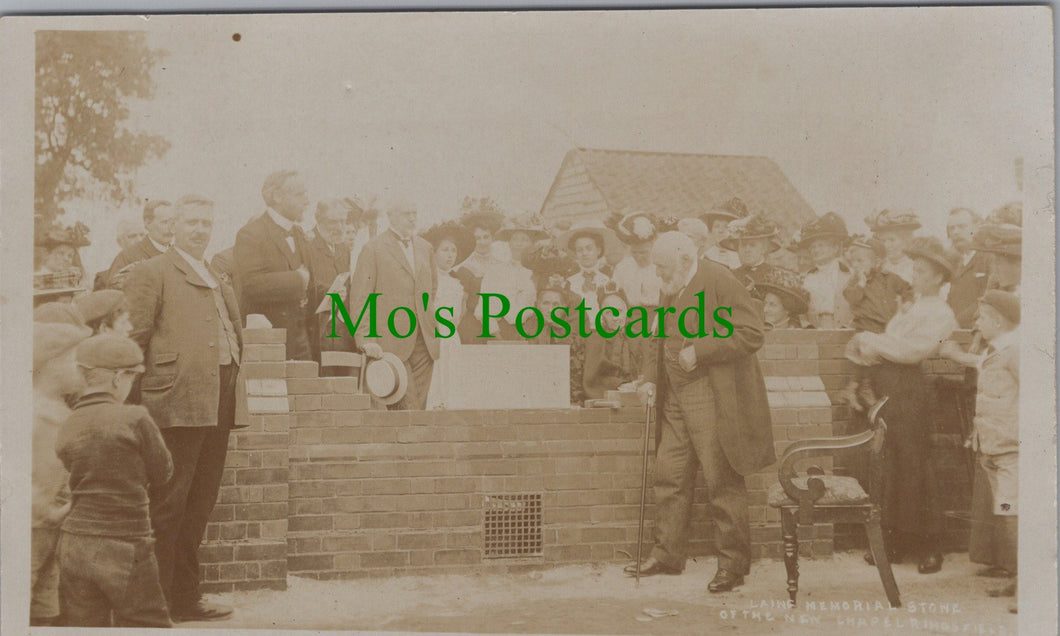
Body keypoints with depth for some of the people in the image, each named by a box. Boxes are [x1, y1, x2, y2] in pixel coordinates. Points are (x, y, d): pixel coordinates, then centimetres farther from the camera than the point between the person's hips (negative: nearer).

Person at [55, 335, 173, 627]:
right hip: (125, 548, -5)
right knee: (150, 622, 7)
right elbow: (163, 473, 0)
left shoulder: (67, 430, 4)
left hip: (75, 546, 5)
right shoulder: (135, 418, -11)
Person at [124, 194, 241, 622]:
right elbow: (134, 337, -6)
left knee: (199, 505, 13)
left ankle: (185, 598, 22)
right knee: (168, 504, -5)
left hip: (217, 406, 8)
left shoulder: (218, 280, 22)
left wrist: (233, 386, 14)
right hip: (178, 403, -8)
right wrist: (139, 397, -11)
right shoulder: (151, 273, -1)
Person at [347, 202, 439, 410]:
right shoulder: (373, 249, -3)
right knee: (406, 408, -11)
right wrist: (365, 339, -14)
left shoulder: (425, 248, 16)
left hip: (423, 344, 5)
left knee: (419, 406, 4)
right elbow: (358, 298, -7)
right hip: (391, 342, -5)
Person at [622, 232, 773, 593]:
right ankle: (668, 554, 21)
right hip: (676, 400, 8)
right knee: (669, 475, 9)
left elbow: (753, 333, -18)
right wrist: (650, 377, 9)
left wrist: (699, 350, -20)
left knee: (722, 482, -3)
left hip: (714, 399, -8)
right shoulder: (671, 290, 15)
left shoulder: (719, 282, -11)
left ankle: (734, 563, 8)